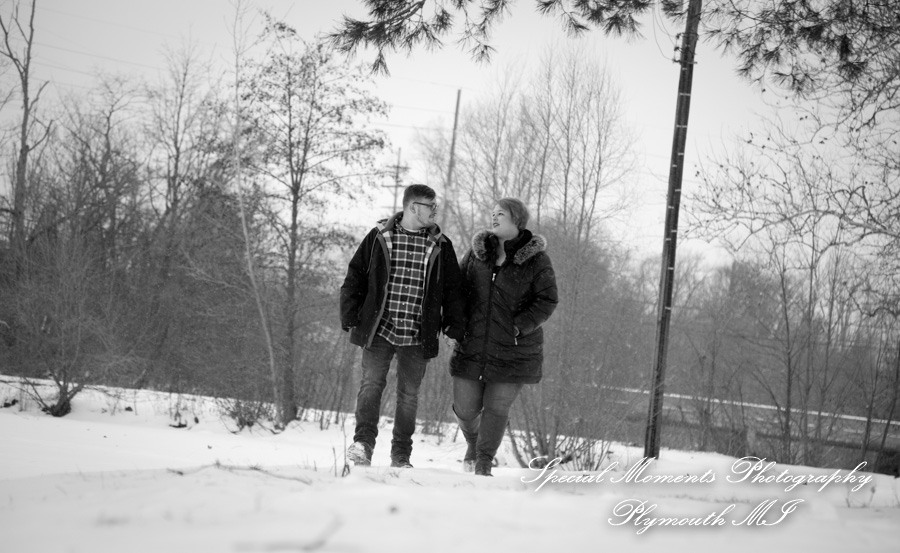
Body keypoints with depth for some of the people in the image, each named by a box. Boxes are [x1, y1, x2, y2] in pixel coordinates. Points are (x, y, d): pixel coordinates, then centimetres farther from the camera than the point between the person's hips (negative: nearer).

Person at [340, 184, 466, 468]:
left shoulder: (441, 246, 6)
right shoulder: (379, 237, 1)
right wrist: (351, 318, -1)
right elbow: (354, 279, 5)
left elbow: (452, 290, 11)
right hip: (378, 330, -1)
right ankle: (363, 443, -8)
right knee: (371, 384, -12)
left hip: (417, 336, 2)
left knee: (409, 394, 7)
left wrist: (455, 325, 3)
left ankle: (401, 456, 16)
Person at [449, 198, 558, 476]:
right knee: (465, 407, 5)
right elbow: (458, 287, 13)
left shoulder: (536, 259, -4)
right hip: (472, 345, 3)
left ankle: (484, 462, 11)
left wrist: (519, 326, -16)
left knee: (496, 407, -2)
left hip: (513, 349, -3)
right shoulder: (477, 252, 6)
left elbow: (547, 301, -6)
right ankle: (473, 442, 36)